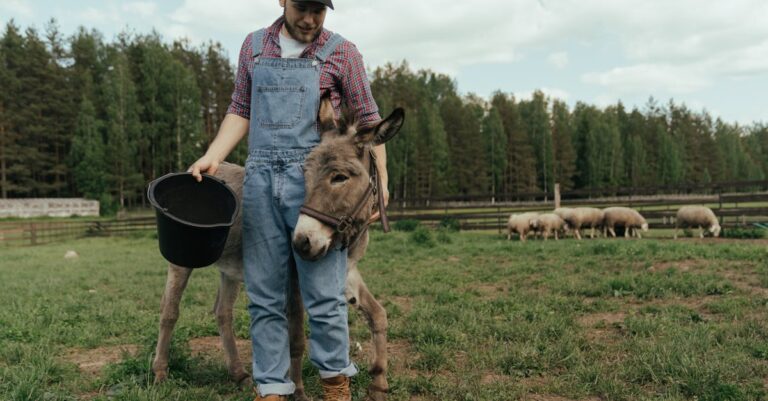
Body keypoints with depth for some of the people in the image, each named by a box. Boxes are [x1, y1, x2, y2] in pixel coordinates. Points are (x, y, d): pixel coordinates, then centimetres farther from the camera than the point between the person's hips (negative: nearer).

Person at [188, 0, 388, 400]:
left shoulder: (341, 52, 4)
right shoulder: (254, 46, 14)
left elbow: (368, 120, 5)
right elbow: (240, 110, 19)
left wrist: (379, 181, -3)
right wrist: (212, 158, 7)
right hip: (260, 181, 4)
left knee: (323, 292, -1)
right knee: (263, 295, 6)